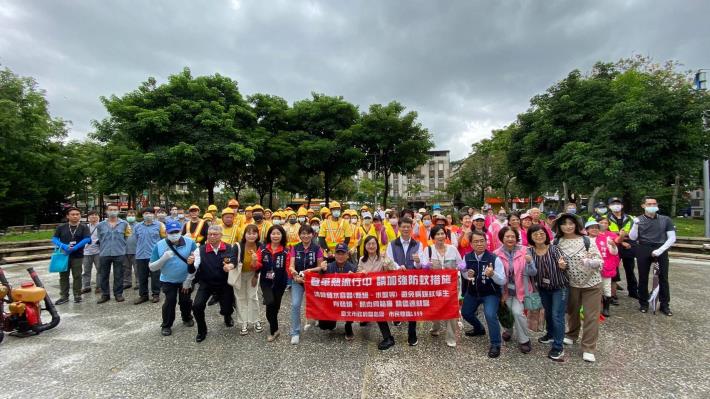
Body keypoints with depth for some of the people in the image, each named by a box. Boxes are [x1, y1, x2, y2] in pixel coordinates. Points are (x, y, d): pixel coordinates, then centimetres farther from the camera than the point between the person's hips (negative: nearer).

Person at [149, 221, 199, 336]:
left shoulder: (190, 242, -18)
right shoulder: (159, 245, -16)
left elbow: (196, 261, -13)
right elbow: (151, 267, -12)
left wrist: (189, 280, -13)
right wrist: (164, 258, -31)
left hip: (186, 279, 1)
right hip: (168, 281, 0)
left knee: (185, 301, 13)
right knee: (170, 302, -4)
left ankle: (187, 318, 40)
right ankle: (166, 325, 20)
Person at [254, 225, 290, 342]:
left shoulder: (285, 251, -6)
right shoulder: (263, 249, -4)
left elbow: (288, 267, -4)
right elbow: (258, 265, -2)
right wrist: (255, 263, -24)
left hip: (280, 282, 1)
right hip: (266, 281, -1)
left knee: (276, 305, 12)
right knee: (270, 303, -21)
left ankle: (272, 330, 37)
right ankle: (275, 330, 0)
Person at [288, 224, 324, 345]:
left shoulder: (317, 248, -10)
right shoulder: (295, 248, -5)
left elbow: (320, 267, -6)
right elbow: (291, 266, -10)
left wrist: (310, 270, -25)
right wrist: (295, 274, -31)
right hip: (297, 281, 0)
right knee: (295, 305, -12)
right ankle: (295, 333, 1)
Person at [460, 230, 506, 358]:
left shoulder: (494, 259, -22)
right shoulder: (467, 257, -11)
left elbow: (503, 281, -19)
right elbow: (463, 273, 7)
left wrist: (492, 274, -39)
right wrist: (467, 275, -17)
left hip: (490, 293, -5)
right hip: (472, 292, 5)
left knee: (490, 315, -25)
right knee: (465, 313, 19)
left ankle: (495, 345, -1)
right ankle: (479, 329, 51)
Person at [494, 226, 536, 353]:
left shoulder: (524, 251, -12)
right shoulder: (496, 254, -12)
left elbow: (533, 273, -10)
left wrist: (529, 262, -29)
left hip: (520, 289, -2)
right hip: (505, 289, 2)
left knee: (517, 312, -17)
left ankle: (524, 340, 6)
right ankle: (509, 330, 45)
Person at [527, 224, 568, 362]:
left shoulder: (554, 248, -20)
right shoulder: (530, 251, -10)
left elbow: (563, 266, -20)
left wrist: (563, 266, -42)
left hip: (560, 287, -4)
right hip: (543, 288, 4)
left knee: (557, 316, -4)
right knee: (548, 313, 23)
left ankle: (558, 348, 7)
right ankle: (551, 334, 46)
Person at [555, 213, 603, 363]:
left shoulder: (587, 240, -13)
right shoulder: (556, 242, -7)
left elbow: (599, 260, -13)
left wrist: (590, 262, -34)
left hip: (591, 283, -2)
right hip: (571, 283, 2)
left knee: (591, 315, 2)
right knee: (572, 311, 20)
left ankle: (588, 348, 13)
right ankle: (571, 335, 43)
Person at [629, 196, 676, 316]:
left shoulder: (665, 219, 4)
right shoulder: (638, 220, 4)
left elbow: (672, 238, 1)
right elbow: (633, 238, -3)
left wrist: (660, 250, -11)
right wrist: (636, 225, -18)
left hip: (661, 250, 0)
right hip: (644, 251, 0)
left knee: (663, 278, 3)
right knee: (643, 278, 5)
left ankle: (665, 305, 15)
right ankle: (644, 303, 16)